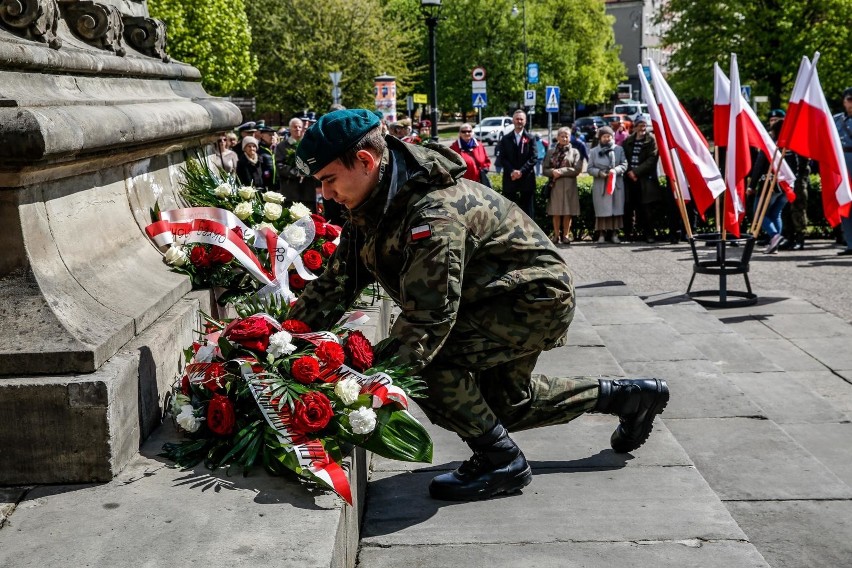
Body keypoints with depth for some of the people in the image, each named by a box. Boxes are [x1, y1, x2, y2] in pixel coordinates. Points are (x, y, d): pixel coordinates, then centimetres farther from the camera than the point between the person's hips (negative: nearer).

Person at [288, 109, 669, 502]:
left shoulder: (434, 211, -34)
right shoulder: (371, 206, -4)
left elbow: (427, 316, -39)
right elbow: (336, 282, -1)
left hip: (539, 299, -10)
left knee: (423, 358, -26)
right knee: (506, 402, 23)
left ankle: (500, 461, -8)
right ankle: (628, 395, 36)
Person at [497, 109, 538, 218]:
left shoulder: (530, 138, 5)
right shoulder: (506, 139, 10)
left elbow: (533, 158, -2)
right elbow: (502, 158, 3)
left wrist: (521, 171, -13)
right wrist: (512, 171, -12)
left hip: (526, 179, -1)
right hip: (510, 179, 1)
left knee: (528, 210, 1)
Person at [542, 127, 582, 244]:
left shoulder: (574, 152, 7)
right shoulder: (551, 152, 12)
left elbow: (577, 169, -4)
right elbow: (545, 169, 8)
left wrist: (560, 171, -11)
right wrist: (553, 172, -14)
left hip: (569, 186, -1)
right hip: (555, 185, 1)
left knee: (568, 212, -1)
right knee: (556, 212, 1)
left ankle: (566, 235, 5)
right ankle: (556, 235, 7)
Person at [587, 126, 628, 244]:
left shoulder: (619, 149, 11)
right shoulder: (593, 151, 9)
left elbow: (624, 164, 4)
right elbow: (589, 169, 6)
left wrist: (615, 170, -15)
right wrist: (599, 173, -13)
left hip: (616, 184, 1)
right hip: (600, 185, -1)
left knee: (616, 209, -1)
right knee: (602, 210, -4)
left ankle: (614, 233, 5)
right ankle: (602, 234, 0)